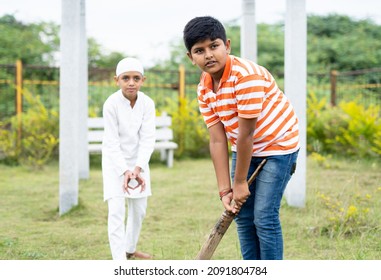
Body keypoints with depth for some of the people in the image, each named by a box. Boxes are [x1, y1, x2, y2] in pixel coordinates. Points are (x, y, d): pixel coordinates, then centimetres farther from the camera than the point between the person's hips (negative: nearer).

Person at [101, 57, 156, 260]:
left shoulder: (147, 103, -14)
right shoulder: (111, 104, -21)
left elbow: (147, 139, -18)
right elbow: (112, 142, -22)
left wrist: (137, 169, -32)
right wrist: (125, 171, -33)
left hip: (138, 160, 4)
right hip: (115, 161, -4)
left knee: (139, 209, 14)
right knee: (116, 210, -14)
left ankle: (130, 249, 35)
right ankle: (119, 261, -14)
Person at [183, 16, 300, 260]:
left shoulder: (246, 75, -29)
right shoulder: (204, 89, -6)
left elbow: (246, 134, -26)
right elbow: (218, 141, -7)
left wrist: (240, 183, -20)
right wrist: (225, 190, -11)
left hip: (277, 145, -7)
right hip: (245, 149, 7)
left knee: (264, 216, -11)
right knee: (242, 215, 7)